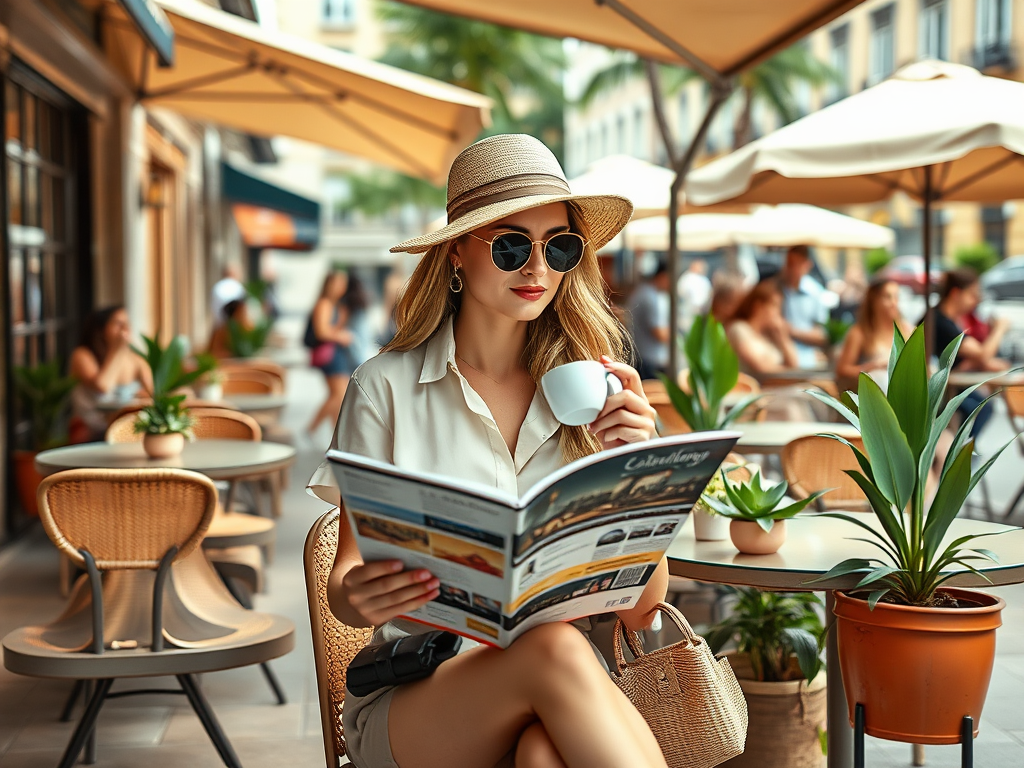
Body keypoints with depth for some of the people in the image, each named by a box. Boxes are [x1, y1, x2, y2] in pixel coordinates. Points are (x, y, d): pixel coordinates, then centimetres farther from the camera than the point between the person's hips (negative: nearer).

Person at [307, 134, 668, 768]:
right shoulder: (387, 388, 1)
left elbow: (639, 609, 3)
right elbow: (348, 578, 3)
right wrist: (358, 599, -22)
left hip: (567, 703, 0)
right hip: (411, 700, 0)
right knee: (555, 648, -32)